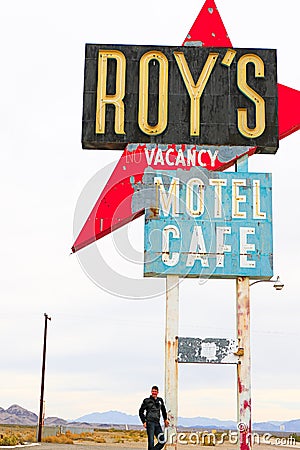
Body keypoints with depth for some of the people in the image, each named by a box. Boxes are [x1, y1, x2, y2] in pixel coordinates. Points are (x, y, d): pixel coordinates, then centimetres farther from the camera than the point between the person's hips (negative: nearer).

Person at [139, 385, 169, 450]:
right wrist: (144, 421, -5)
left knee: (162, 441, -4)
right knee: (151, 442, -10)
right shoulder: (147, 401, 1)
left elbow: (163, 410, 31)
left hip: (157, 423, 5)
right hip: (150, 423, -5)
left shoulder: (160, 400, 13)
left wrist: (165, 419, 26)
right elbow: (141, 412, 3)